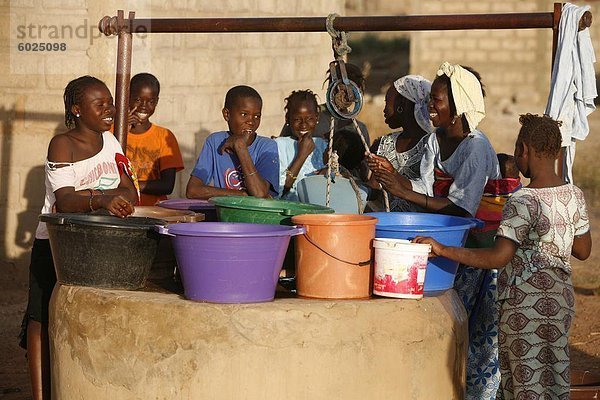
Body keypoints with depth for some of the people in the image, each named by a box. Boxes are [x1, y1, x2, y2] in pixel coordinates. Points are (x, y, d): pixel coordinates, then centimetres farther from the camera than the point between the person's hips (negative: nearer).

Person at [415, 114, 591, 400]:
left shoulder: (524, 201, -20)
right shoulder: (574, 195, 0)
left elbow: (498, 257, -26)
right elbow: (583, 251, 10)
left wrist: (442, 250, -24)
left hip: (527, 304, -7)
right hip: (561, 298, 7)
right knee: (555, 376, 15)